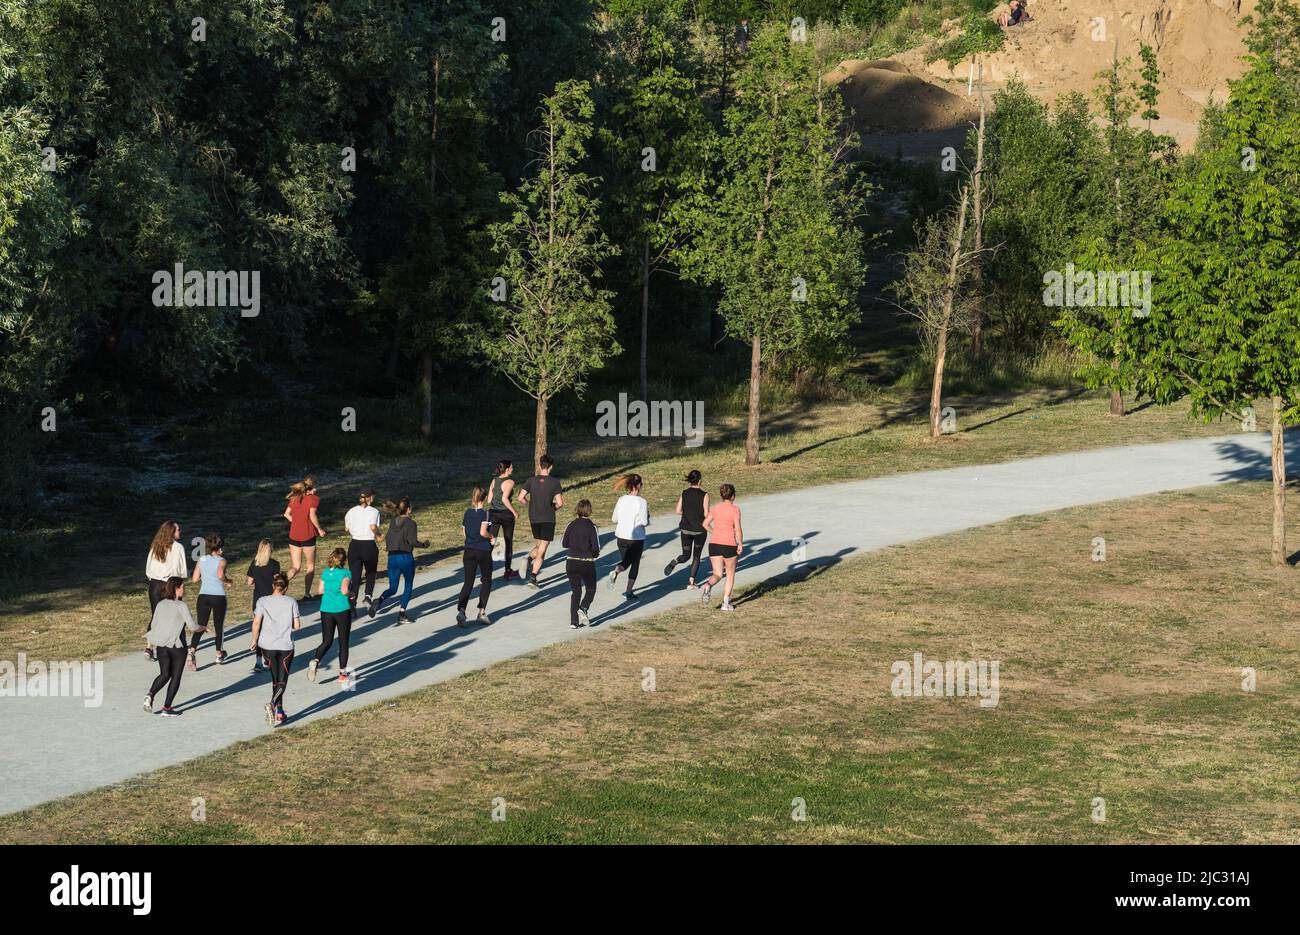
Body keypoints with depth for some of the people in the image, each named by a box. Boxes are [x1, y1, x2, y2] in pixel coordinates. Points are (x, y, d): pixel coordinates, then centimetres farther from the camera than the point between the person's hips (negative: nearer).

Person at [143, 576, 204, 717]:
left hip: (160, 646, 5)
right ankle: (167, 708, 6)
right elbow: (192, 627, -12)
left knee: (164, 674, 16)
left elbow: (153, 625, 9)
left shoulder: (160, 604, 5)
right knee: (176, 676, 7)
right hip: (177, 647, -5)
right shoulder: (181, 606, -12)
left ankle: (150, 695, -7)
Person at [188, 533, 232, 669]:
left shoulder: (201, 560, 6)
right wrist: (228, 581, -5)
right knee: (218, 626, 14)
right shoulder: (221, 560, -6)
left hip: (203, 595, 3)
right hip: (219, 596, -3)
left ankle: (192, 651, -19)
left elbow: (194, 579, 2)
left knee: (200, 627, 2)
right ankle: (219, 655, 26)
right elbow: (220, 575, -24)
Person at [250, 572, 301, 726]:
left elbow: (256, 623, -10)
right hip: (286, 646, -1)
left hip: (267, 646, 1)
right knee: (282, 680, 4)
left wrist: (254, 641, 2)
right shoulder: (291, 602, -3)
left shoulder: (263, 602, -2)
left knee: (275, 679, 16)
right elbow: (297, 626, -3)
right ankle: (273, 704, -21)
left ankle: (279, 712, 15)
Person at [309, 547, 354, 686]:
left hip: (326, 611, 4)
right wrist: (351, 594, -3)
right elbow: (344, 590, -22)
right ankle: (342, 673, 15)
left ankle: (315, 661, -20)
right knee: (343, 643, 10)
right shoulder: (346, 573, -9)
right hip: (342, 611, -4)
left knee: (326, 642, 9)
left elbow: (319, 590, 7)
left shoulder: (326, 572, 6)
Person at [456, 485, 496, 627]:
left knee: (468, 582, 2)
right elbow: (483, 532, -21)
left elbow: (464, 532, 8)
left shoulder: (467, 513, 5)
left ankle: (461, 610, -19)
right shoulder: (485, 513, -10)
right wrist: (492, 537, -2)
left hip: (469, 551, 4)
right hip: (483, 551, -4)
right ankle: (482, 612, 13)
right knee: (486, 581, 15)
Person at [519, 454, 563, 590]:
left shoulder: (531, 480, 0)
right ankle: (533, 578, -9)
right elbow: (560, 503, -13)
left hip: (534, 519, 3)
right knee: (542, 550, 1)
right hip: (548, 520, -3)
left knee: (538, 546, 23)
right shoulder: (554, 483, -7)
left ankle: (529, 560, -5)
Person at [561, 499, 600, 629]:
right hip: (587, 563, -3)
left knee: (574, 591, 11)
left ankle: (574, 622, 7)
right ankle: (583, 608, -11)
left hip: (572, 563, 3)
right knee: (591, 589, 16)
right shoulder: (591, 527, -11)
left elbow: (564, 544, 7)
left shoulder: (571, 525, -1)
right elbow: (596, 547, -13)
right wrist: (595, 554, 9)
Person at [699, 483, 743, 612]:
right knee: (730, 574, 14)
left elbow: (705, 524, 9)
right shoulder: (735, 509, -9)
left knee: (717, 574, 9)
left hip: (715, 544, 4)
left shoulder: (716, 508, 6)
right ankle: (726, 603, 12)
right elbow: (737, 529, -15)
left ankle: (707, 586, -25)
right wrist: (740, 544, -5)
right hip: (729, 545, -4)